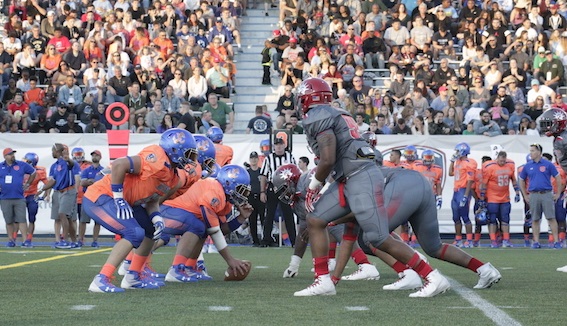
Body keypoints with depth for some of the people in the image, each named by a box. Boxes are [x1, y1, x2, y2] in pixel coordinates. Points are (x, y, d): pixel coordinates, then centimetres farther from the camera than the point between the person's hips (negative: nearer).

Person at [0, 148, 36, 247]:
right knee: (9, 221, 6)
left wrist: (27, 184, 14)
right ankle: (11, 240, 13)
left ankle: (25, 240, -9)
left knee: (21, 220, -7)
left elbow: (33, 172, 18)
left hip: (19, 198, -1)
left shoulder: (22, 165, 5)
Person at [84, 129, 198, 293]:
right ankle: (101, 280, -23)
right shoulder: (157, 160, -22)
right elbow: (119, 165, -28)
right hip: (99, 198, -11)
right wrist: (119, 198, -22)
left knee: (151, 229, 17)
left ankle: (132, 277, 21)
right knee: (135, 233, -22)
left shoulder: (172, 179, 10)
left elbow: (151, 200, 14)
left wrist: (157, 219, -7)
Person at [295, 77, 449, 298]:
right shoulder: (336, 115, 22)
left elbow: (328, 160, -16)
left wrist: (313, 186, -1)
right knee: (314, 220, 9)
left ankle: (434, 279, -7)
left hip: (362, 178, -10)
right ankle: (323, 281, 7)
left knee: (379, 239, -10)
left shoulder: (317, 118, -7)